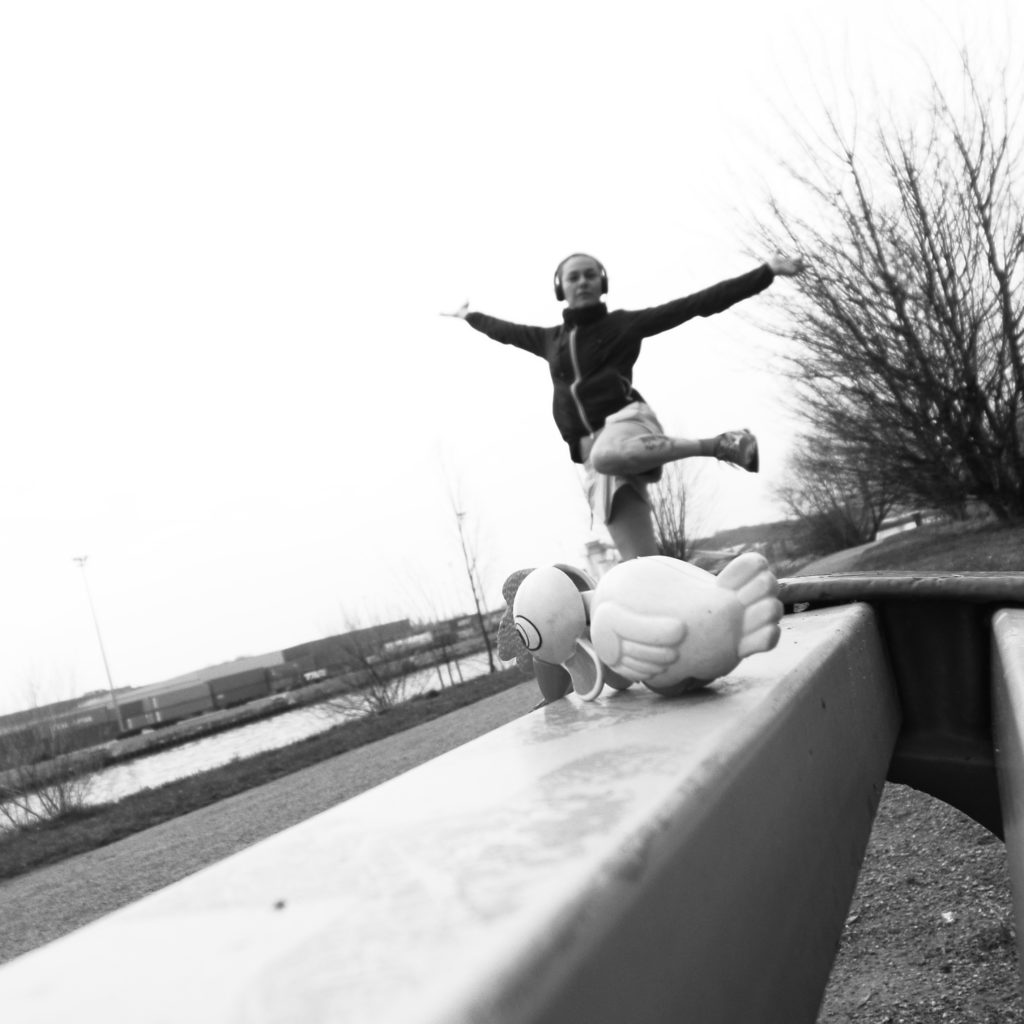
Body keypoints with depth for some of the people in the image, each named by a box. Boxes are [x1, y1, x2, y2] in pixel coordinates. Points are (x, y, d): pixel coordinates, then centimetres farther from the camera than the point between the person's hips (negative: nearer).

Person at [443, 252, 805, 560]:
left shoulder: (624, 323, 8)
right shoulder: (551, 339, 21)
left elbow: (699, 303, 3)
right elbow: (507, 331, 40)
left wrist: (765, 272, -1)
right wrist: (470, 317, 55)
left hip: (626, 419, -4)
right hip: (590, 449, 4)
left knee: (607, 455, -43)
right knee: (642, 561, -9)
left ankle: (720, 444, -30)